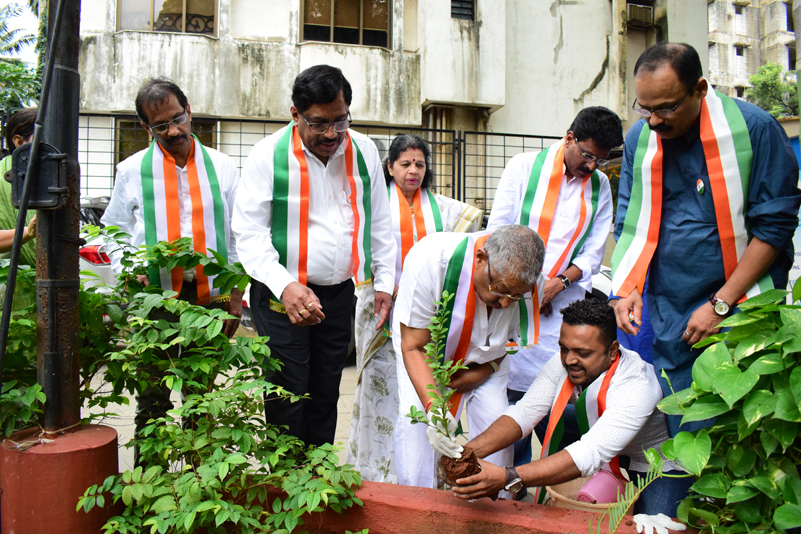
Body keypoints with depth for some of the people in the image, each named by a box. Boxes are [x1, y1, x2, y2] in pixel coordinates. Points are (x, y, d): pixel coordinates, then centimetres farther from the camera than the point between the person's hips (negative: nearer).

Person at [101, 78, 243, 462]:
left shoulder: (221, 167, 7)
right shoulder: (132, 171, 6)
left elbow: (237, 235, 9)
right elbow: (114, 232, 12)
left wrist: (235, 297, 4)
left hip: (210, 297, 1)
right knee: (153, 398, 4)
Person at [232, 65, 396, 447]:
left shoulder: (363, 151, 4)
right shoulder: (268, 155, -8)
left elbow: (379, 222, 13)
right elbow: (249, 231, -11)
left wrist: (385, 283, 9)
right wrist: (285, 286, -25)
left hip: (341, 294, 4)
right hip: (282, 295, -4)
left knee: (326, 396, 13)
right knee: (288, 401, -3)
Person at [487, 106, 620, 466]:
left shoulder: (600, 186, 11)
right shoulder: (525, 166, 1)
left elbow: (593, 253, 8)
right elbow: (498, 232, 0)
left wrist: (558, 283, -8)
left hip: (563, 302, 2)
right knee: (513, 384, -2)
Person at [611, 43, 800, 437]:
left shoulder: (754, 128, -9)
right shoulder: (639, 138, 3)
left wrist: (721, 304, -12)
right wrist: (626, 288, -3)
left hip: (741, 309, -3)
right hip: (668, 316, 3)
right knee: (683, 430, 6)